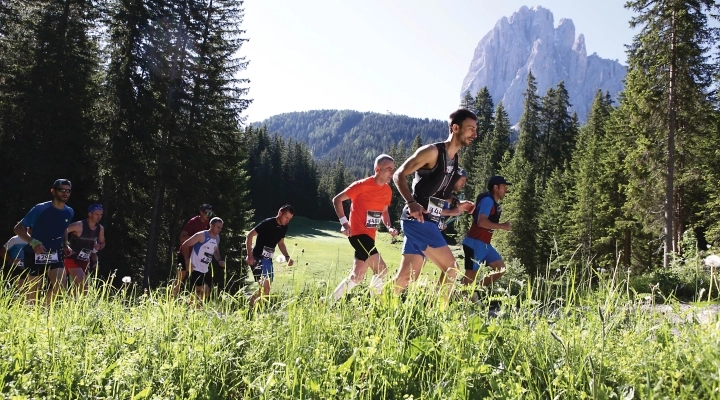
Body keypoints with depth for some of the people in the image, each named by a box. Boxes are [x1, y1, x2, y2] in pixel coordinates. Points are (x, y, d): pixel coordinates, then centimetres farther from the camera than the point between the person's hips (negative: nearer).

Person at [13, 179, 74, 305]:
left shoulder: (69, 213, 3)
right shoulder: (40, 209, -13)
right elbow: (18, 228, -9)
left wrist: (65, 246, 7)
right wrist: (33, 242, -24)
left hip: (55, 255, 4)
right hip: (36, 255, -3)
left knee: (60, 284, -14)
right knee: (33, 291, 5)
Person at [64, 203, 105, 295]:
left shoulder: (100, 229, 3)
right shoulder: (79, 225, -18)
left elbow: (102, 243, 17)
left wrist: (99, 246, -6)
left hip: (85, 261, 7)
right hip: (72, 259, -7)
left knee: (81, 288, 12)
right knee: (82, 286, -20)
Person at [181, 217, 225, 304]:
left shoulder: (217, 238, 6)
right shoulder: (202, 235, -16)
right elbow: (185, 245, -13)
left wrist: (219, 261, 4)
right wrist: (187, 262, -18)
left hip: (206, 270, 8)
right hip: (196, 268, -7)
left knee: (206, 293, 6)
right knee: (198, 291, -10)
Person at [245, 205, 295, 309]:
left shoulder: (284, 227, 5)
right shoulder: (268, 223, -17)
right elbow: (250, 235, -15)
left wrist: (287, 257, 5)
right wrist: (249, 255, -21)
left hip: (268, 259, 8)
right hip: (258, 258, -8)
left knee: (266, 288, 10)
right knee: (265, 286, -16)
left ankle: (250, 305, 27)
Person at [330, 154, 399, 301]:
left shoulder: (388, 191, 6)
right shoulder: (362, 185, -14)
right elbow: (337, 199, -8)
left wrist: (389, 227, 2)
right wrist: (344, 222, -16)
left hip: (370, 235, 8)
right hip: (358, 233, -8)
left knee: (357, 276, 12)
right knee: (381, 269, -18)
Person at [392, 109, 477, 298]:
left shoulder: (454, 158, 16)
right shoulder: (432, 151, -11)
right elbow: (399, 175, -13)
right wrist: (411, 203, -26)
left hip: (428, 222, 9)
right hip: (417, 220, -9)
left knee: (407, 275, 10)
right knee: (451, 268, -7)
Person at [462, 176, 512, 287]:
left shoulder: (494, 203, 16)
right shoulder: (488, 200, -13)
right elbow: (481, 222, -26)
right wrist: (502, 226, -17)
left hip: (485, 244, 10)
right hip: (475, 243, -10)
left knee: (501, 269, 8)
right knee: (470, 276, -7)